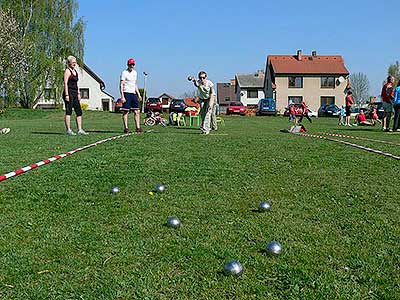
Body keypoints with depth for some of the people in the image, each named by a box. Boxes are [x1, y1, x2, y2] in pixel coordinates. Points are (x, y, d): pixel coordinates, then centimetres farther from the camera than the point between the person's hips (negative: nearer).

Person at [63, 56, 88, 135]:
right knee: (68, 111, -5)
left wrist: (78, 93, 18)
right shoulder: (67, 71, -6)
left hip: (75, 93, 9)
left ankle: (80, 130, 8)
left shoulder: (75, 71, 19)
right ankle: (68, 130, -2)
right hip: (69, 93, -9)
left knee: (79, 111, 5)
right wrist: (66, 94, -19)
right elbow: (65, 83, -13)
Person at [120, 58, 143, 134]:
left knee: (137, 111, 3)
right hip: (126, 93, -7)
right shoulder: (124, 73, -5)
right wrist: (122, 96, -19)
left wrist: (138, 94, 19)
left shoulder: (135, 72, 17)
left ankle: (138, 128, 5)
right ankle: (126, 128, -2)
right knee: (125, 111, -4)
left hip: (133, 93, 7)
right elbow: (121, 85, -10)